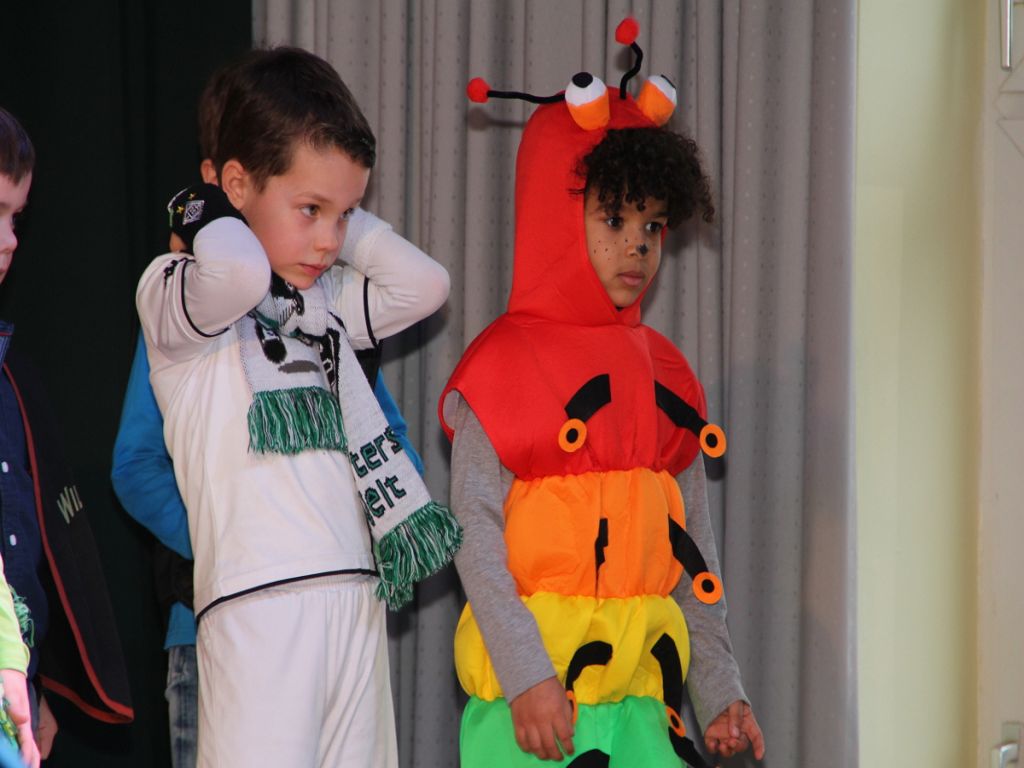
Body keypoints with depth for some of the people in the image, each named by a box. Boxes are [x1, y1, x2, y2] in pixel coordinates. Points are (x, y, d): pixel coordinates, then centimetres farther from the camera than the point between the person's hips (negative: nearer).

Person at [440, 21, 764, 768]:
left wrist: (720, 690, 14)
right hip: (538, 682, -5)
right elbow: (476, 531, -11)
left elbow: (692, 546, 16)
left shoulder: (663, 372, 13)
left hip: (642, 684, 5)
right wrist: (525, 676, -18)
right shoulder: (503, 366, -5)